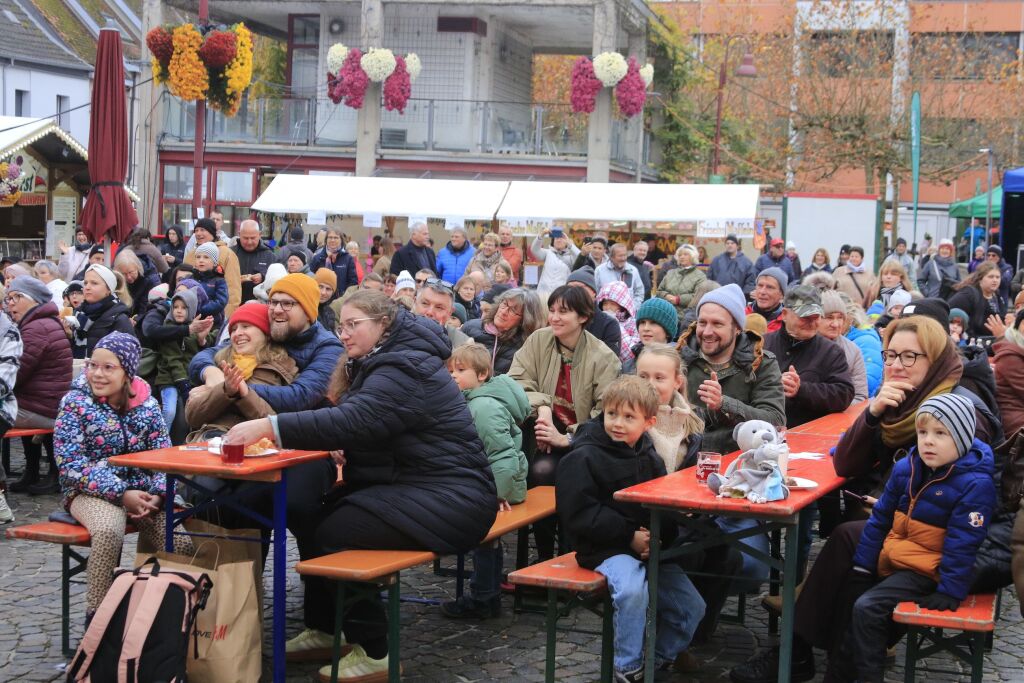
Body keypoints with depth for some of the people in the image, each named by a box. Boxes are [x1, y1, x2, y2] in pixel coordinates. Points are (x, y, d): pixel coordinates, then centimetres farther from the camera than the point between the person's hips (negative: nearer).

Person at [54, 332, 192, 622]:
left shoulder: (146, 404, 6)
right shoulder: (75, 403, -4)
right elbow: (70, 466, -12)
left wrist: (157, 494, -16)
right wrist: (122, 494, -21)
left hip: (143, 491, 3)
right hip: (91, 492, -3)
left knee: (181, 537, -22)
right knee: (109, 528, -36)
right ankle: (96, 615, -23)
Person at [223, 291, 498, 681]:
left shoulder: (406, 370, -18)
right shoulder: (386, 362, 15)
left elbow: (351, 420, -32)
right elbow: (360, 425, 17)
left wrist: (269, 426, -36)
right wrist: (336, 447, -7)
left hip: (449, 501, -10)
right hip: (411, 487, 10)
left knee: (334, 531, -21)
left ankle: (373, 650, -7)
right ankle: (323, 626, 19)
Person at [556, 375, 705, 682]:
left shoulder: (648, 455, 11)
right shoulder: (583, 457, -10)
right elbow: (579, 513, -16)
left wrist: (661, 535, -8)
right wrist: (629, 536, -18)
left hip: (650, 545, 7)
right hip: (605, 549, -7)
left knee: (692, 606, 0)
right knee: (632, 590, -34)